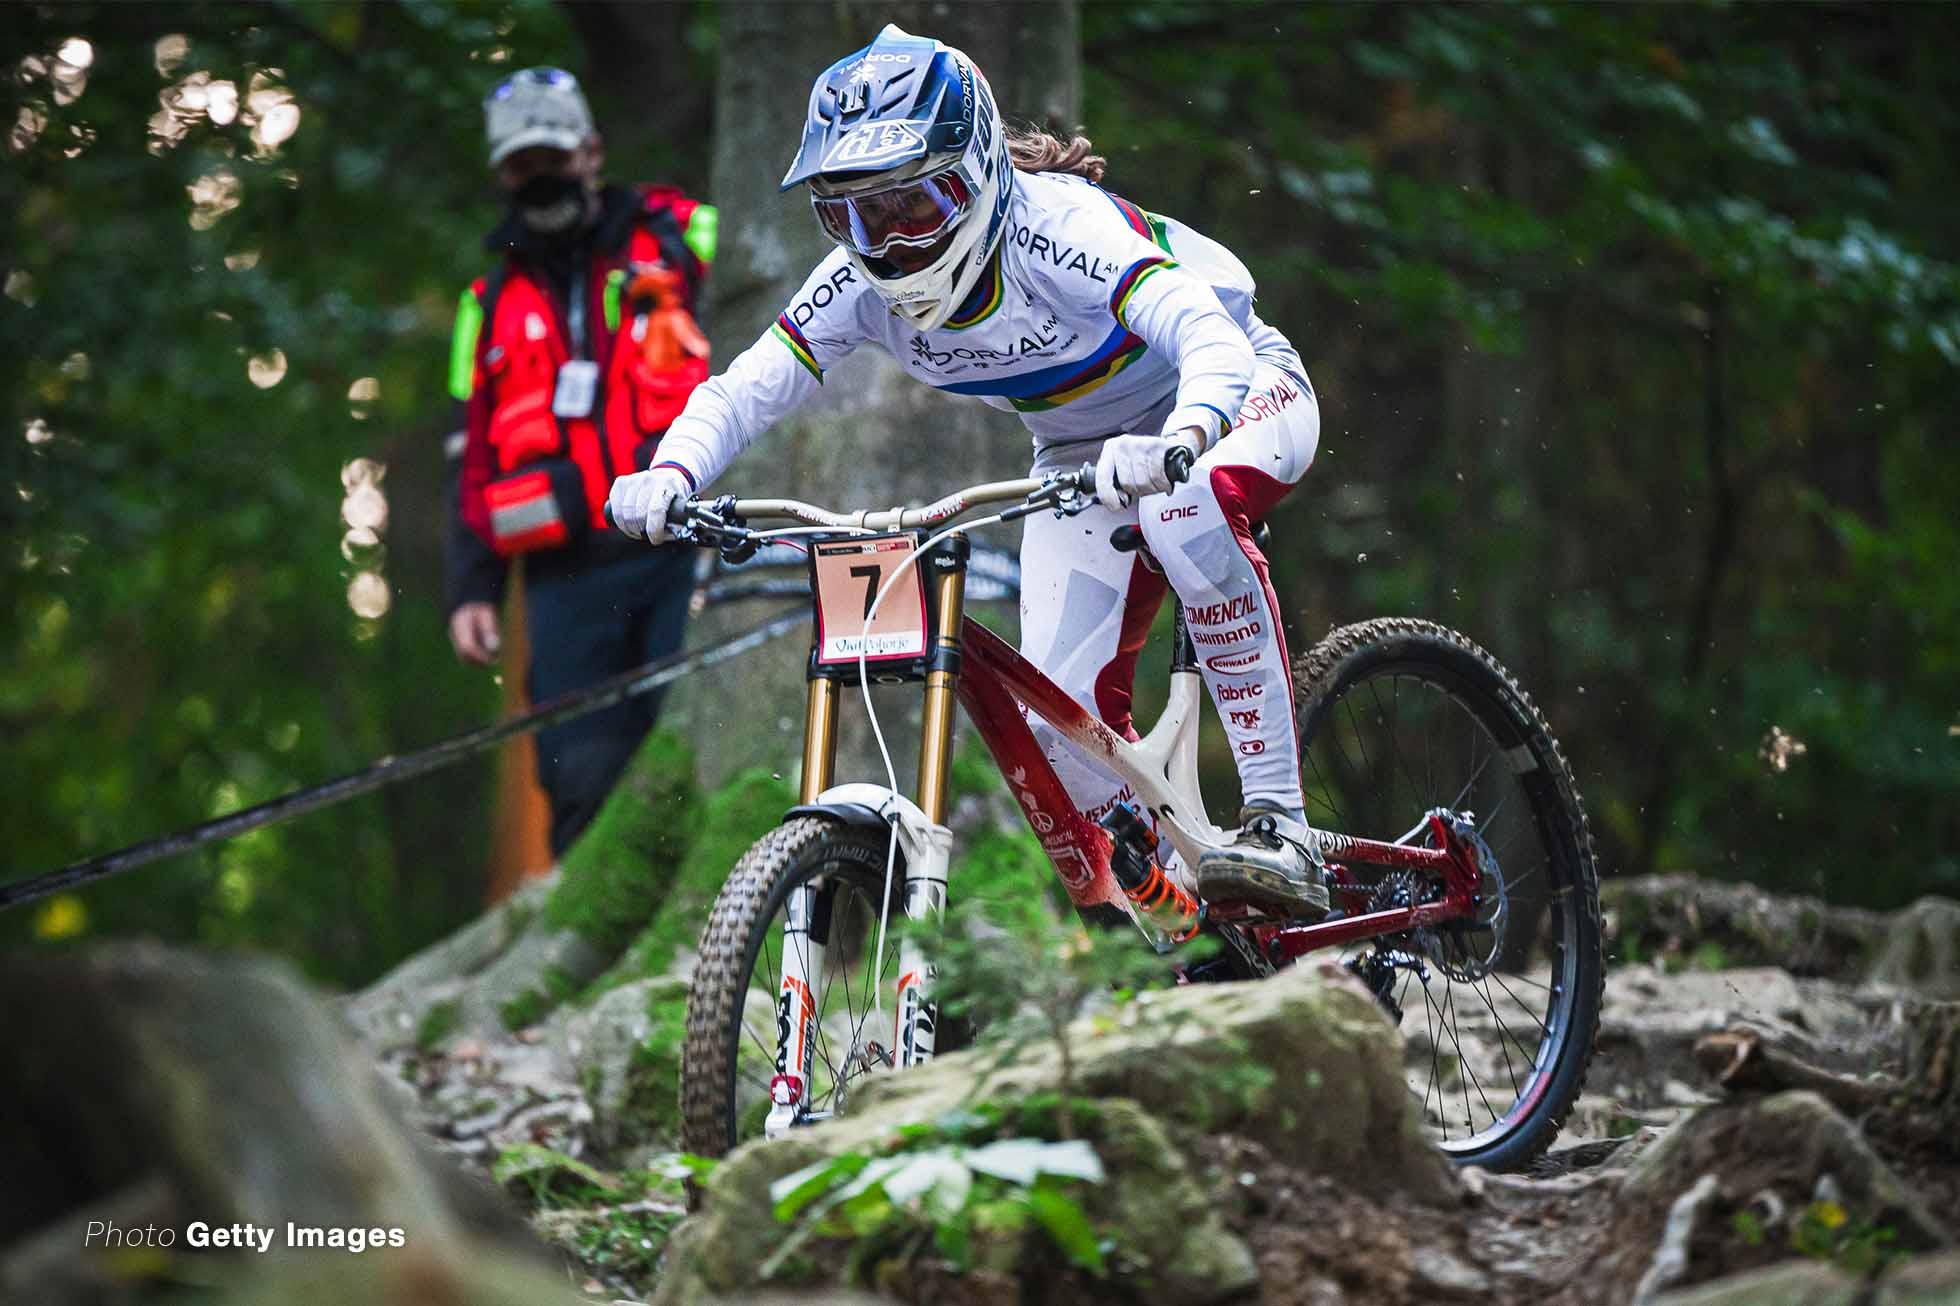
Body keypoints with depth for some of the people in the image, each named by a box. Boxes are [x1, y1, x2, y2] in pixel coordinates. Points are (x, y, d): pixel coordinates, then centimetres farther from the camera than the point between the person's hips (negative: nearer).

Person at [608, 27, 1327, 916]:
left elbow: (1212, 338, -49)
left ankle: (1279, 828, -34)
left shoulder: (1055, 225, -35)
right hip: (1082, 456, 5)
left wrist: (1177, 443, -70)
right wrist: (670, 476, -39)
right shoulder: (862, 285, -19)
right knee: (1063, 712, -14)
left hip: (1235, 399, -5)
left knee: (1186, 511, -40)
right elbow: (744, 389, -18)